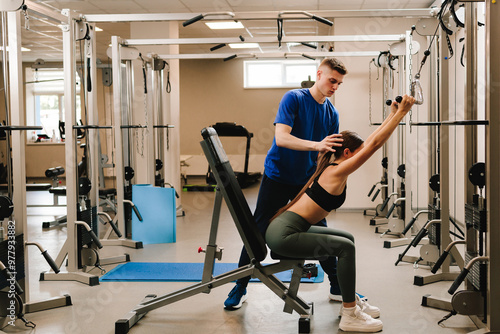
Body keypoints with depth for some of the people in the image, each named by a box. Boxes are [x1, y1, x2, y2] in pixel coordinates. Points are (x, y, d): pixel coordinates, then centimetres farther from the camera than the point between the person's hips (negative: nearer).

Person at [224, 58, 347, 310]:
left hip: (307, 181, 5)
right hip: (277, 177, -4)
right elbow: (281, 137, -26)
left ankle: (337, 287, 20)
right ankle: (240, 288, 10)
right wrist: (316, 145, -38)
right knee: (259, 232, -2)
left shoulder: (332, 113, 3)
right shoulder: (293, 98, -13)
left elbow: (330, 154, 7)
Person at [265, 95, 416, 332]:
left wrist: (392, 115, 20)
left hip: (291, 229, 11)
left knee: (347, 239, 18)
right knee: (345, 247, -19)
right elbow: (374, 144, -17)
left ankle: (351, 301, 25)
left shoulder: (334, 167, 13)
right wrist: (401, 112, -14)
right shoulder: (338, 171, -14)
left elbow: (369, 143, 21)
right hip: (283, 235, -11)